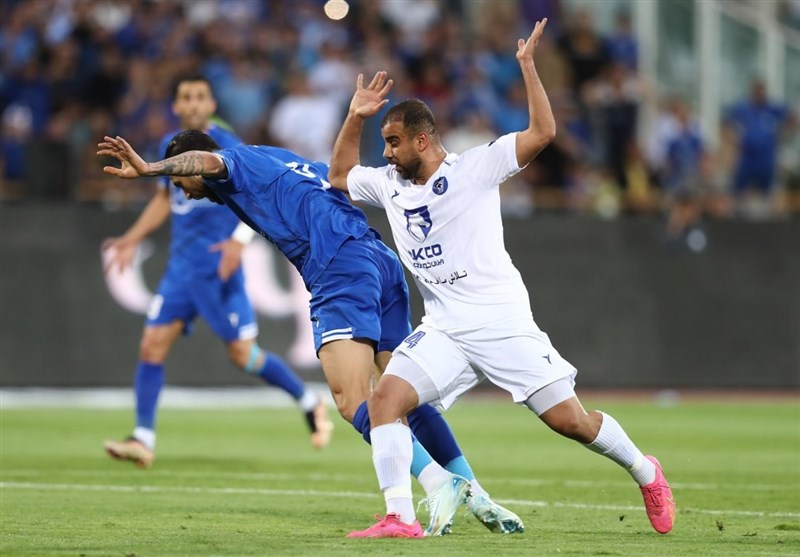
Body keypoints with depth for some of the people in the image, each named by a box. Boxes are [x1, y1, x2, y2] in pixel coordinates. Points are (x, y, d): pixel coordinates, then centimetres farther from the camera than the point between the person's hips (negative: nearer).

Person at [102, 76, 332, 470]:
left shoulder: (226, 146, -10)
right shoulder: (170, 146, 10)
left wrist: (239, 240, -26)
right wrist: (132, 239, 20)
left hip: (218, 264, -6)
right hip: (181, 264, 6)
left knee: (243, 355, -4)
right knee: (152, 346, -4)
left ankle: (311, 403, 17)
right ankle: (143, 440, 0)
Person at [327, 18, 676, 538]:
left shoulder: (474, 168, -4)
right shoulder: (390, 184, 13)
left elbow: (543, 131, -11)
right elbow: (340, 174, 29)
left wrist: (528, 66, -14)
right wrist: (356, 116, 16)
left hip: (503, 325, -5)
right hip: (443, 333, 5)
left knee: (569, 419, -5)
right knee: (385, 397, -17)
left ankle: (644, 470, 20)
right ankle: (399, 516, -18)